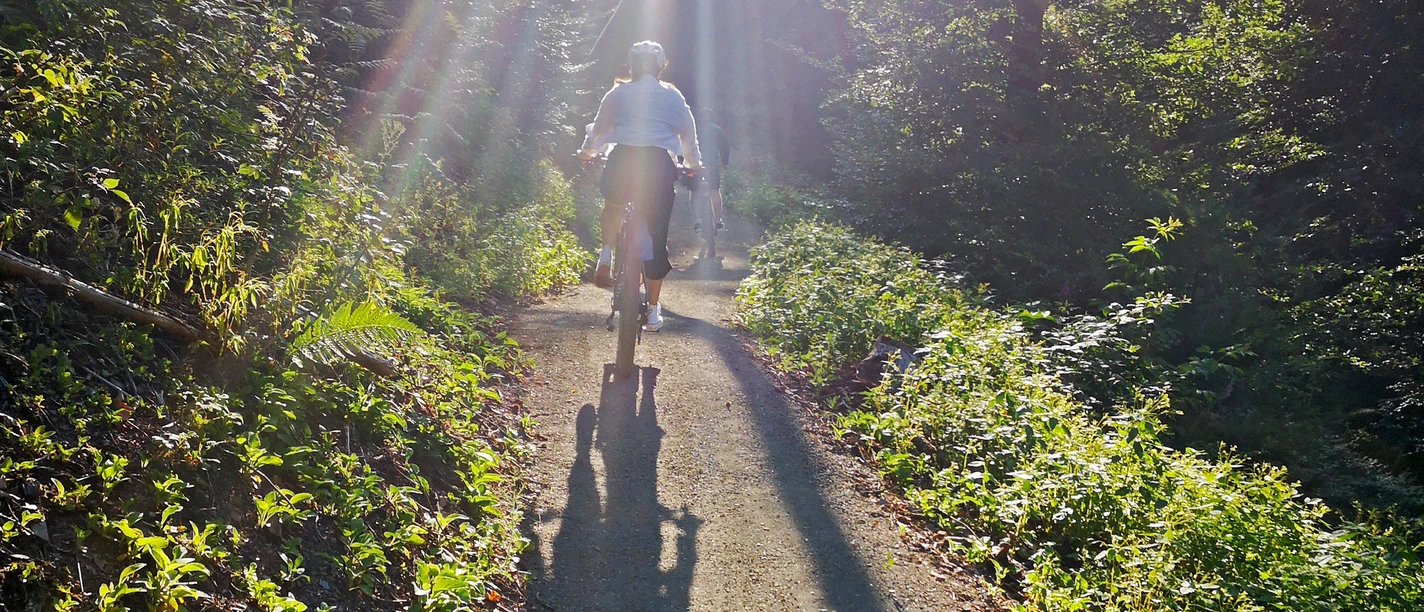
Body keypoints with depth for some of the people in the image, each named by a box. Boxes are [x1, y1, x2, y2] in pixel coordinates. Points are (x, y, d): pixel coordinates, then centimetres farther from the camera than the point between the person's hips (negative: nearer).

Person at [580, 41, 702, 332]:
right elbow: (688, 133, 23)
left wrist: (588, 151, 44)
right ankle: (653, 309, 8)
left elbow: (599, 127, 25)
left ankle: (606, 257, 9)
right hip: (659, 164, 0)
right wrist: (693, 161, 41)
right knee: (656, 237, 6)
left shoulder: (619, 92, 15)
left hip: (623, 159, 1)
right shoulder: (673, 96, 16)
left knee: (612, 208, 33)